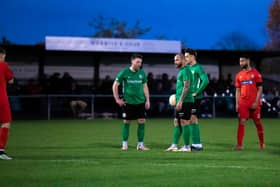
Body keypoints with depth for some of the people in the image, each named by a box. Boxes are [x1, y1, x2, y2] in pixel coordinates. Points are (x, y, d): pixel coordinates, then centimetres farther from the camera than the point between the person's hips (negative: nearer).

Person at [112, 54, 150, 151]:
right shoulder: (124, 72, -5)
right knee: (126, 122, 2)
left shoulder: (142, 73, 6)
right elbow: (115, 85, 0)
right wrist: (117, 99, -3)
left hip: (140, 102, 3)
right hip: (128, 102, -3)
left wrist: (147, 100, 8)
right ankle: (124, 144, 13)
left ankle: (140, 144, 7)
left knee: (142, 122, -2)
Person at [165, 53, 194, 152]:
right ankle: (174, 145, 13)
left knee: (184, 123, -6)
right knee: (176, 123, 10)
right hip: (181, 102, 10)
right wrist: (178, 100, 22)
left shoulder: (185, 70, -12)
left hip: (185, 101, -10)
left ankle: (187, 147, -1)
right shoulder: (181, 71, 18)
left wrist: (180, 101, -22)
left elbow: (186, 87, -19)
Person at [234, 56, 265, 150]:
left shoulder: (255, 73, -3)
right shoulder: (239, 75, 9)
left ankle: (262, 143, 21)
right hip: (243, 103, 3)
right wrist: (237, 103, 4)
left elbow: (260, 89, -4)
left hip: (254, 103, -3)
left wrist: (256, 102, -12)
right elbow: (238, 90, 12)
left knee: (257, 122, 7)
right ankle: (239, 144, -8)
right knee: (241, 122, -6)